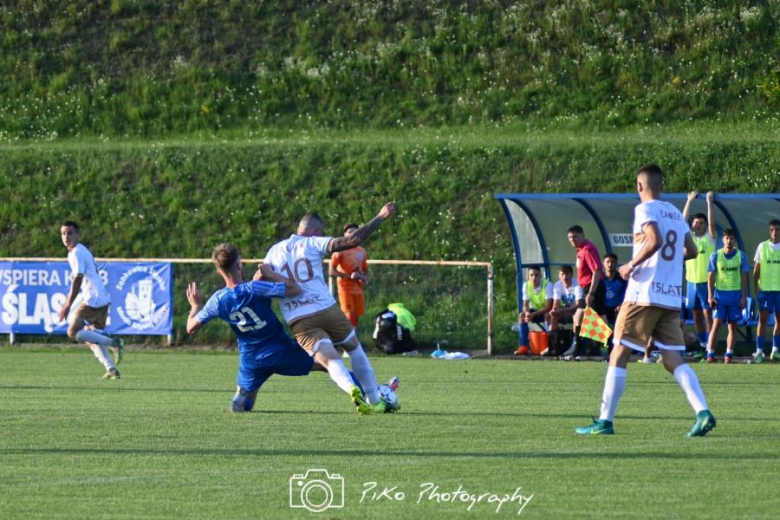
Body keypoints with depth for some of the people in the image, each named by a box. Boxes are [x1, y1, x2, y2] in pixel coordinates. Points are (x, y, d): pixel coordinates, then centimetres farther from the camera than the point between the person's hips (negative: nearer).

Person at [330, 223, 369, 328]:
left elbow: (366, 272, 23)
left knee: (355, 318, 6)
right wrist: (349, 276, -20)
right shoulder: (341, 250, -5)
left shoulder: (362, 251, 13)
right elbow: (332, 271, -9)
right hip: (345, 288, -6)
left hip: (358, 289, 6)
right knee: (349, 317, -16)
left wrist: (364, 278, -2)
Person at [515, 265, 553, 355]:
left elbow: (549, 306, -29)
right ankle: (523, 347, -25)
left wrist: (533, 314, -38)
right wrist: (527, 313, -33)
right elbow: (525, 305, -8)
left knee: (547, 315, -37)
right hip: (534, 311, 4)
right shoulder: (526, 285, -9)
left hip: (546, 312, -4)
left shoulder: (547, 285, -24)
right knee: (522, 315, -23)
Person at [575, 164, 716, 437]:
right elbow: (690, 251, 18)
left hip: (644, 294, -7)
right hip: (672, 297, 7)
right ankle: (703, 412, -13)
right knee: (673, 360, 5)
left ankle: (605, 421, 0)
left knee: (618, 356, 1)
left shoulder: (645, 209, -6)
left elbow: (655, 240, -23)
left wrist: (631, 266, -12)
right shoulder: (675, 213, 16)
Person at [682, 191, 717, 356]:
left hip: (706, 282, -4)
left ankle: (710, 346, -6)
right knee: (697, 315, 7)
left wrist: (709, 202, -14)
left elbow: (712, 223, -12)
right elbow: (684, 220, 0)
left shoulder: (709, 238, 1)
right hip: (692, 281, 4)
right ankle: (702, 346, 14)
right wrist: (689, 201, -6)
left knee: (707, 313, -7)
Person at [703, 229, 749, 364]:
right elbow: (711, 277, 2)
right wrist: (710, 296, -5)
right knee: (717, 323, -8)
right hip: (720, 293, -1)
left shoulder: (741, 256, 2)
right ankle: (710, 354, -8)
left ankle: (729, 354, 8)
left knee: (733, 325, 3)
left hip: (736, 294, 1)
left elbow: (744, 277, 4)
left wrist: (744, 297, -1)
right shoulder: (716, 255, 1)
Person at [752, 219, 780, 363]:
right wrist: (756, 288, -2)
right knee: (763, 318, -5)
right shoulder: (762, 247, 2)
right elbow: (756, 270, 5)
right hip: (765, 288, -1)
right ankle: (759, 350, -5)